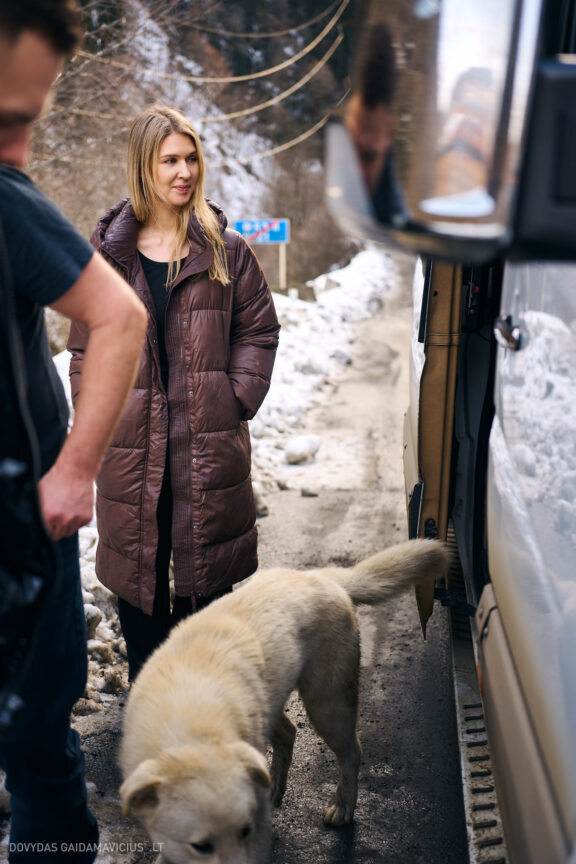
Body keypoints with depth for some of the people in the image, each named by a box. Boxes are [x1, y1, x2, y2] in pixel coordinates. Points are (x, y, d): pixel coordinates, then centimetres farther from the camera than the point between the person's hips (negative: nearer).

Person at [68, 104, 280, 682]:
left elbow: (258, 329, 7)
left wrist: (237, 398, -3)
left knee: (206, 574, 8)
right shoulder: (108, 252, 4)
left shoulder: (224, 250, 4)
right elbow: (85, 345, 6)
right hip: (131, 444, 1)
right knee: (137, 571, 11)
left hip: (209, 443, 0)